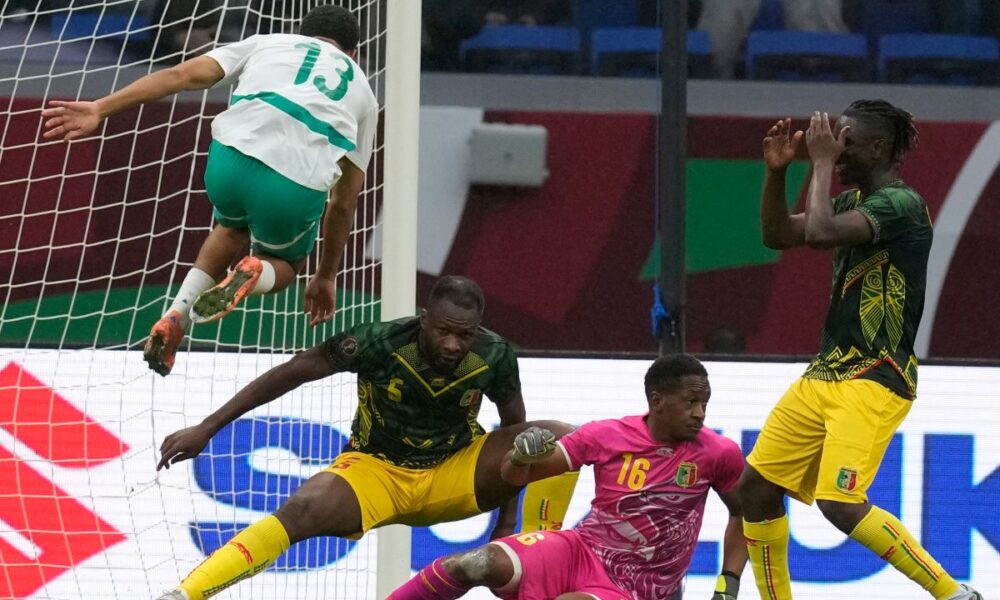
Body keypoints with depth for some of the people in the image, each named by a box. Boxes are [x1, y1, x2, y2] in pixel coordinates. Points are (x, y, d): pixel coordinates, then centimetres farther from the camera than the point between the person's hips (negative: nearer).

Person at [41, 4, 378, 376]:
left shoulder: (267, 43, 29)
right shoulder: (362, 92, 31)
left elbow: (182, 75, 12)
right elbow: (344, 202, 30)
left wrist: (101, 109, 6)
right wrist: (326, 277, 40)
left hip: (232, 159, 1)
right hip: (299, 188, -1)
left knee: (232, 228, 37)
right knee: (284, 263, 32)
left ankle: (175, 318, 15)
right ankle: (252, 275, -4)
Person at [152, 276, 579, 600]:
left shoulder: (494, 357, -17)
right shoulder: (380, 343, -24)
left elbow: (515, 429, 0)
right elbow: (291, 373, -17)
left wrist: (508, 522, -4)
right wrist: (207, 429, -17)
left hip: (455, 473, 3)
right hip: (376, 471, -3)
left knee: (561, 440, -19)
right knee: (301, 512, -35)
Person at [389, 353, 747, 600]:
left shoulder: (717, 454, -6)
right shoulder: (606, 436, -4)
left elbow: (744, 513, 12)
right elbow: (515, 476, 4)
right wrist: (521, 455, -20)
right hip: (580, 552, 1)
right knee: (484, 562, -28)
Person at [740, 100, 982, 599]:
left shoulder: (900, 203, -15)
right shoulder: (854, 201, 13)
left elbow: (820, 233, -27)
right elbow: (778, 235, 18)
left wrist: (823, 162, -14)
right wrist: (776, 170, 4)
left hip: (873, 381, -10)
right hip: (825, 374, 10)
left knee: (840, 503, -23)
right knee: (756, 485, 7)